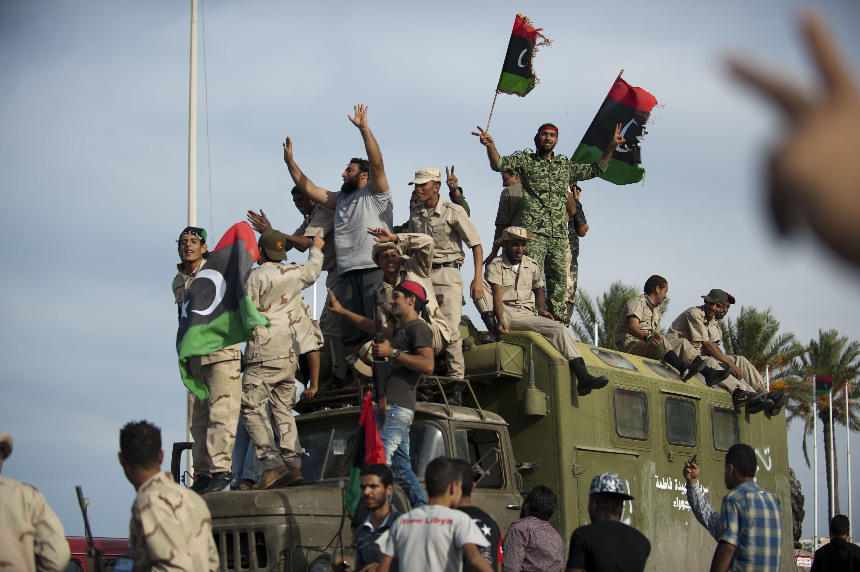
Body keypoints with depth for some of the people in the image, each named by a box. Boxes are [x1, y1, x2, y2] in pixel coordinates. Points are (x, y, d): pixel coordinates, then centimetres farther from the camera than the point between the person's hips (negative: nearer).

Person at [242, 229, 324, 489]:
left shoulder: (257, 276, -8)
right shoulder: (294, 273, 11)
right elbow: (312, 271, 35)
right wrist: (316, 249, 53)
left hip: (266, 352, -7)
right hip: (291, 353, 7)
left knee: (251, 405, -6)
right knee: (282, 407, 12)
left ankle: (272, 464, -18)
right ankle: (293, 464, 3)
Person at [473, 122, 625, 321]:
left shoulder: (565, 165, 22)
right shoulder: (526, 160, 10)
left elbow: (595, 169, 29)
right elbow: (499, 164, -3)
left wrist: (611, 146, 20)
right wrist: (490, 145, -23)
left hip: (559, 234, 5)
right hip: (533, 231, -5)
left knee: (559, 281, 5)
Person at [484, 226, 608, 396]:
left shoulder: (532, 266, 16)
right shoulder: (495, 266, 0)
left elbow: (538, 290, 32)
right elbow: (497, 295, -15)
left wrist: (541, 309, 9)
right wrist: (501, 321, -31)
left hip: (526, 316, 4)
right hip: (504, 313, -3)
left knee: (560, 329, -22)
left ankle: (583, 377, -35)